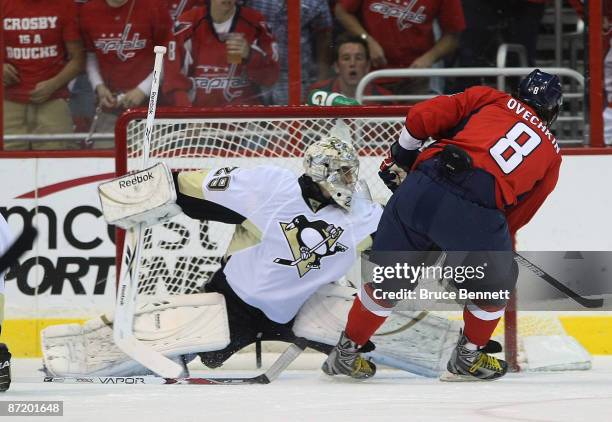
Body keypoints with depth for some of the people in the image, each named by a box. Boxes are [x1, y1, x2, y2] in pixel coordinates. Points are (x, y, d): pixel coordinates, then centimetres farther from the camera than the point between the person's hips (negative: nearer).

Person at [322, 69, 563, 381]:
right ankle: (468, 358, 37)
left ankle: (345, 354, 30)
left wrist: (401, 154, 27)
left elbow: (423, 116, 13)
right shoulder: (551, 155, 24)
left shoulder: (488, 98, 22)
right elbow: (515, 217, 23)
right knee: (495, 282, 29)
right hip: (479, 212, -2)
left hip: (421, 190, 2)